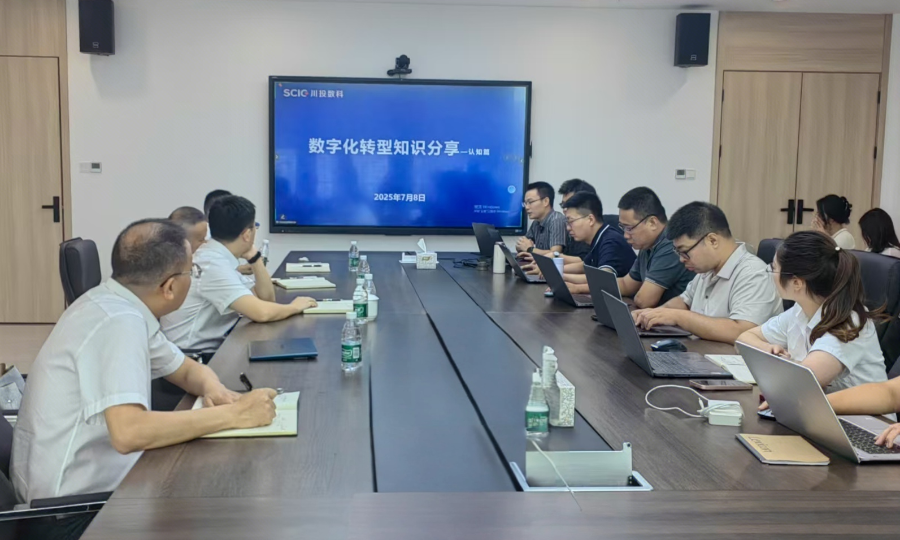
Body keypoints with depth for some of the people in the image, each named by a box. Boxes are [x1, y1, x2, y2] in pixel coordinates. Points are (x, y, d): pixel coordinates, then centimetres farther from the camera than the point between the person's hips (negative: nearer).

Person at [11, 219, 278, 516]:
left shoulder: (117, 304, 2)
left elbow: (187, 370, 13)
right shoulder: (119, 321, -25)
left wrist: (214, 390, -9)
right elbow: (128, 433, -36)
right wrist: (233, 414, -29)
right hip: (75, 496, -8)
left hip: (89, 474, 8)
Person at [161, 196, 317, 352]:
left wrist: (254, 257, -1)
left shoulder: (217, 257, 6)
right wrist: (295, 307, -12)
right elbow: (261, 312, -30)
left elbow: (266, 298, 11)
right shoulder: (212, 264, -20)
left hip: (211, 347, 8)